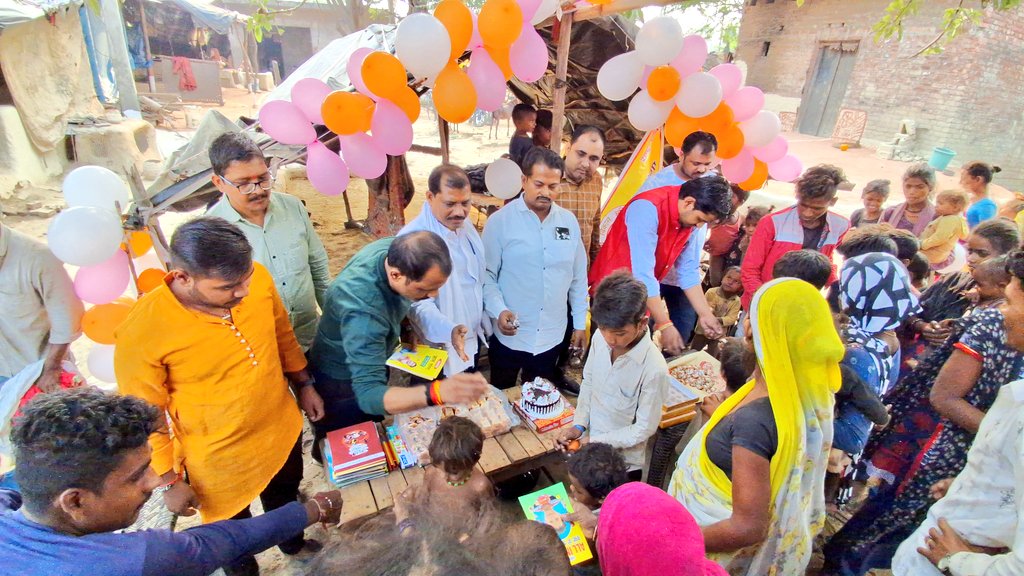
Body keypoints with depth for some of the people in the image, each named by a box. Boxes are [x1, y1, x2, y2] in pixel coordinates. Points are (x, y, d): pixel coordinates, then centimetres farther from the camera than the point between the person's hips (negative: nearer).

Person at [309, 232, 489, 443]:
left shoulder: (397, 251, -22)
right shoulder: (363, 310, -44)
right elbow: (368, 393, -48)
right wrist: (437, 392, -62)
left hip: (369, 363, 7)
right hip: (342, 383, -6)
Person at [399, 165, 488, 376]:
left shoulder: (467, 228, 2)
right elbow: (418, 302, -30)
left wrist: (482, 322, 10)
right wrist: (448, 329, -44)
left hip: (472, 340, 7)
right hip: (439, 351, -7)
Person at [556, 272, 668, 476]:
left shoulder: (654, 369, -31)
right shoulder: (601, 337, -17)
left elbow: (645, 428, -19)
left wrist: (596, 441, -18)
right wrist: (579, 425, -7)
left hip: (622, 465, -4)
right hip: (589, 445, 5)